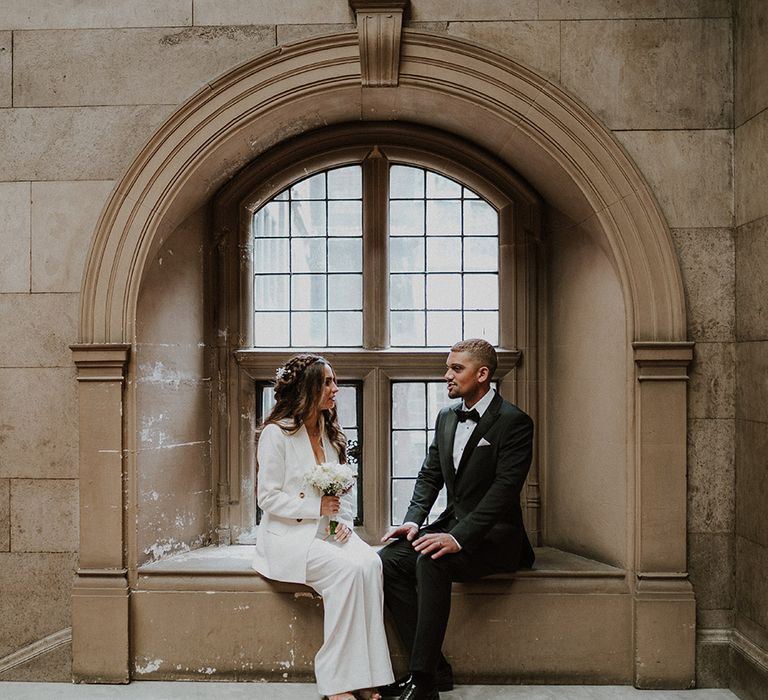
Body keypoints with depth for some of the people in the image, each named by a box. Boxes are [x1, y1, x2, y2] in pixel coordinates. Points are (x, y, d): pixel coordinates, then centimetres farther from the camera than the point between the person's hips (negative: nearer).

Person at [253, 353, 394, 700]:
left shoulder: (330, 433, 16)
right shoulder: (276, 434, -5)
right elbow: (268, 498, -7)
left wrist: (344, 521, -1)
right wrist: (315, 507, -16)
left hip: (330, 531, 6)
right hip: (289, 535, -5)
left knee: (370, 563, -27)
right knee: (347, 569, -31)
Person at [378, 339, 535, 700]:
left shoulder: (514, 422, -12)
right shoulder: (446, 417, 12)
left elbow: (504, 489, -21)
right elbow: (429, 476, 14)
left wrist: (459, 537, -30)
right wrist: (413, 521, -4)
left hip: (494, 535, -7)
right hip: (453, 525, 7)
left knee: (431, 559, -34)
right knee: (389, 558, -16)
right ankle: (434, 669, -12)